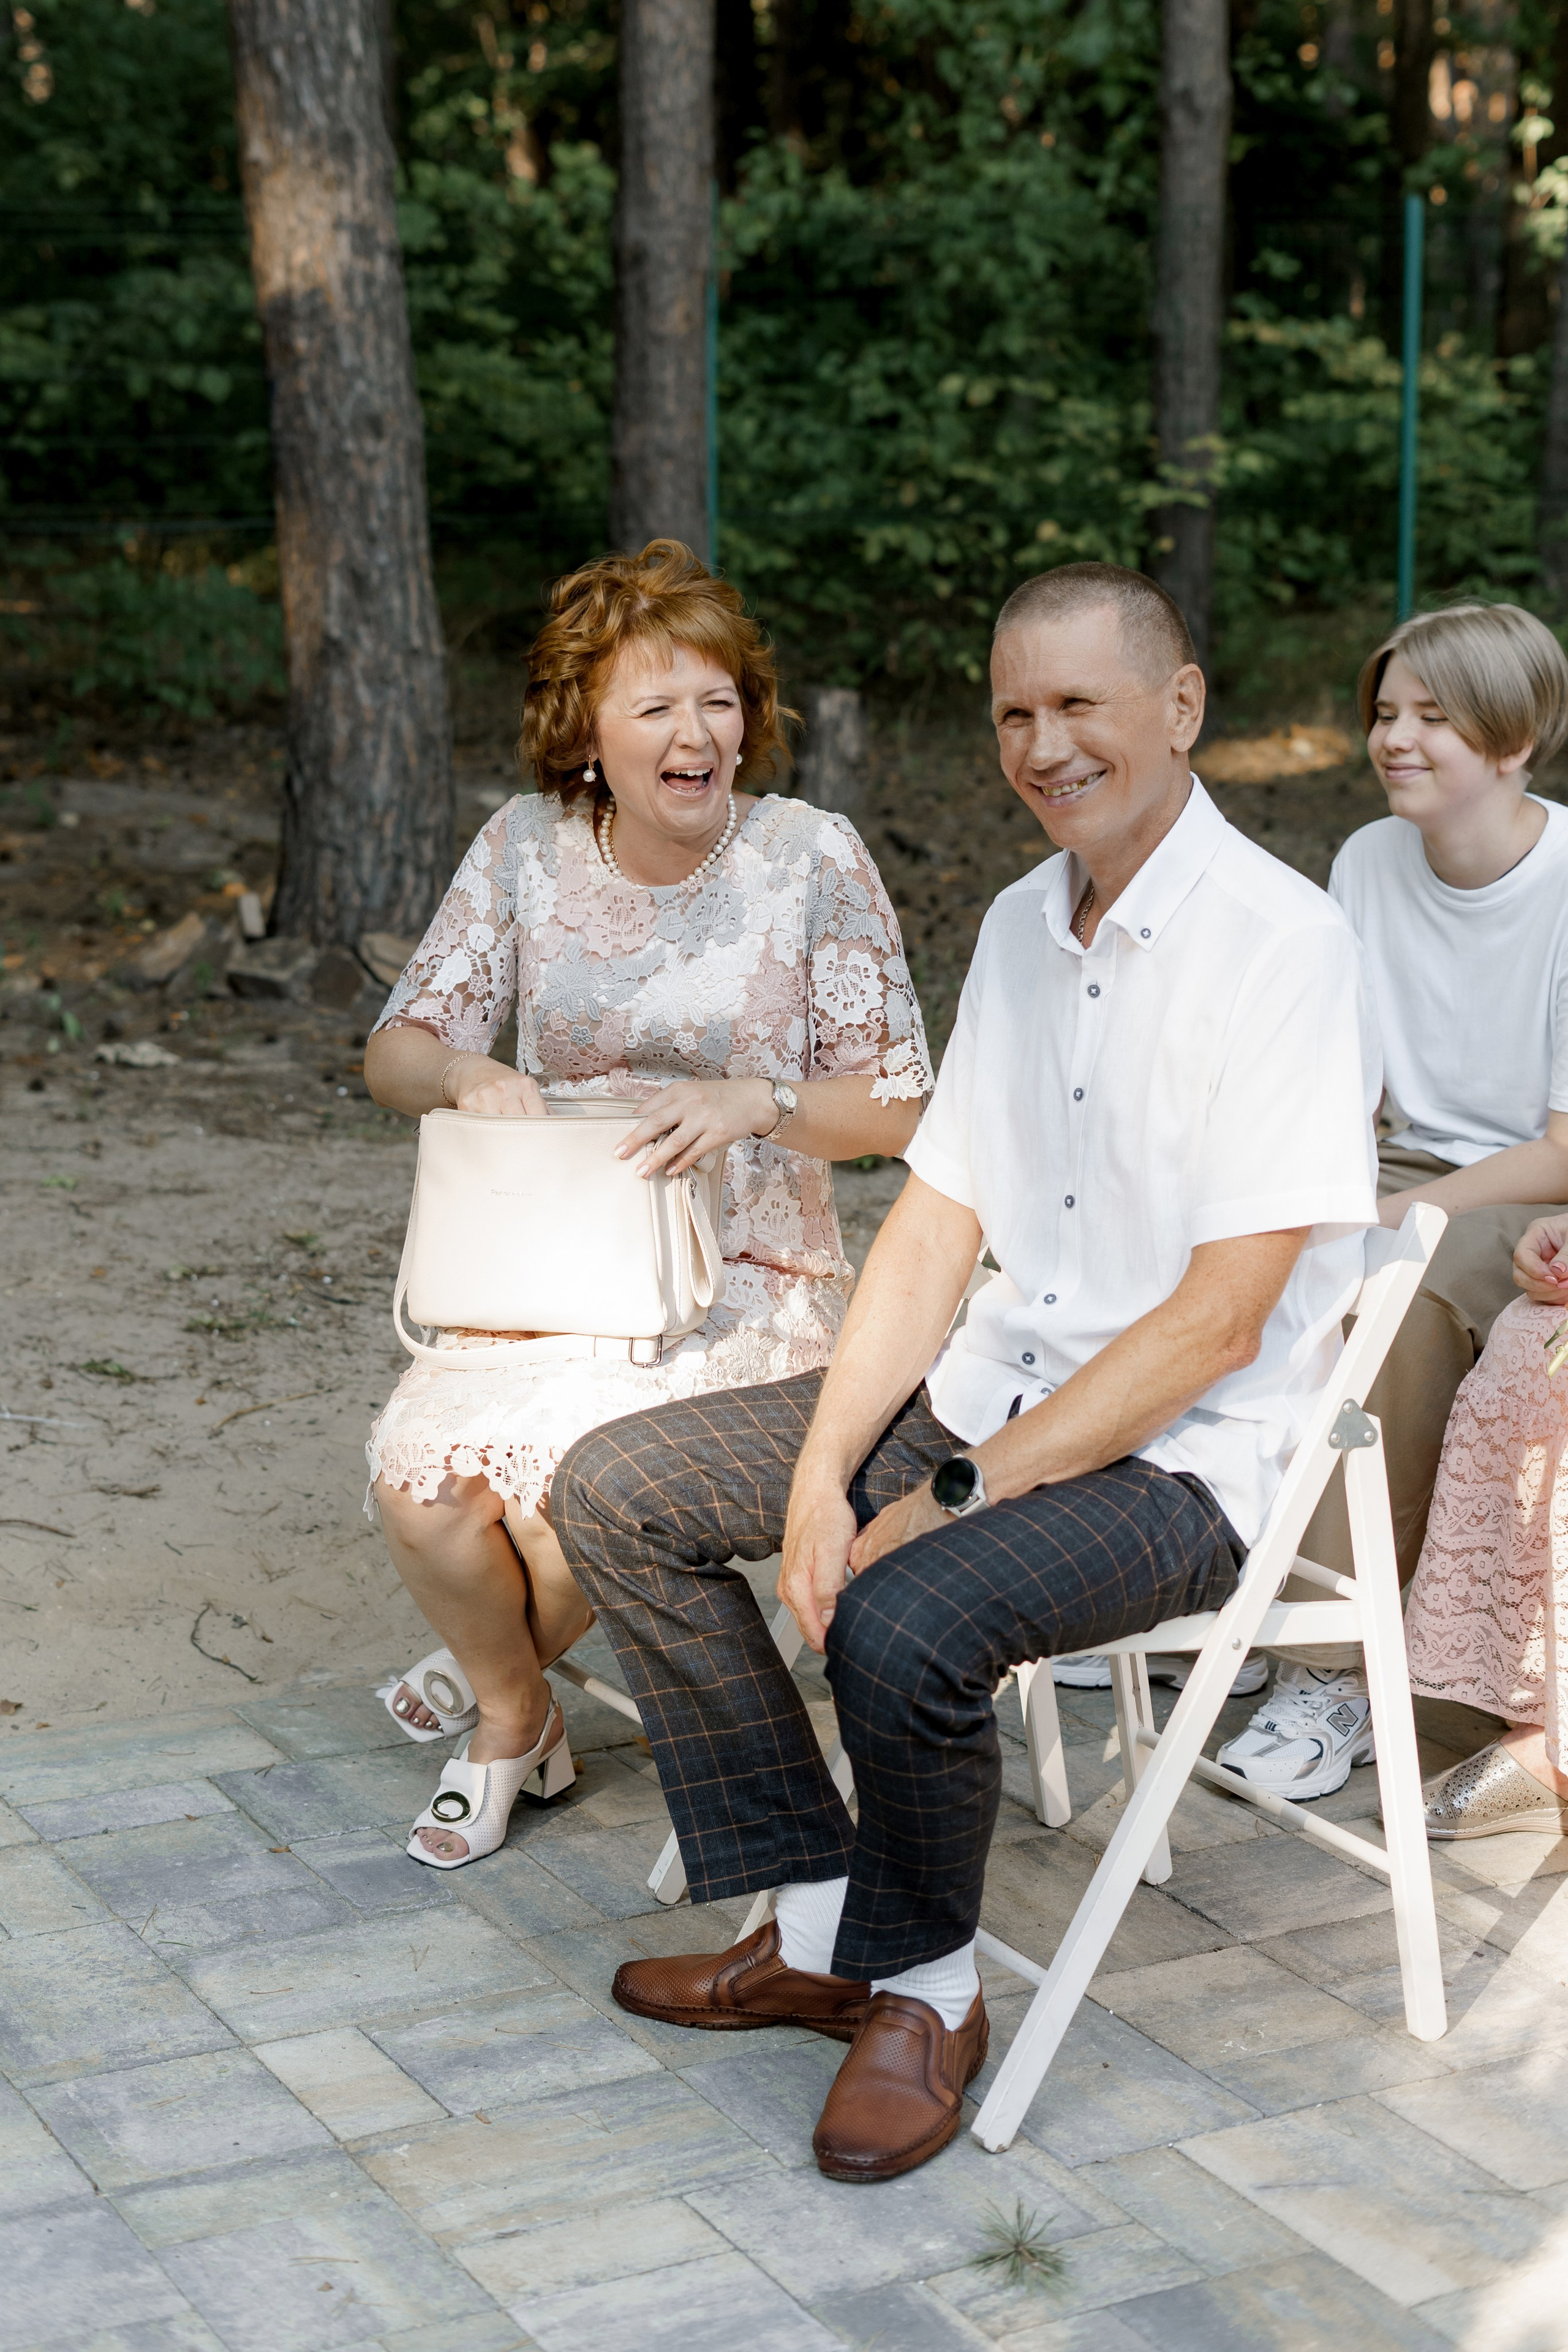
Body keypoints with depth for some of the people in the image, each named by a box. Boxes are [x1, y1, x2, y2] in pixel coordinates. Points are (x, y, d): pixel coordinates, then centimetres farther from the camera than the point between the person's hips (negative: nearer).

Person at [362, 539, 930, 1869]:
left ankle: (499, 1676, 9)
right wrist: (466, 1075, -17)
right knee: (420, 1465, -24)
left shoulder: (812, 859, -7)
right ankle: (515, 1721, 9)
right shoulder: (530, 848, 2)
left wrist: (757, 1104, -24)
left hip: (750, 1278, -3)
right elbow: (397, 1049, 6)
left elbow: (901, 1107, -5)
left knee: (564, 1471, -29)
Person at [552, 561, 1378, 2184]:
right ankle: (817, 1922, 7)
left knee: (904, 1626, -34)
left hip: (1184, 1457, -8)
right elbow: (936, 1224, 8)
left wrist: (955, 1500, -20)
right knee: (616, 1492, 0)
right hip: (992, 1388, 8)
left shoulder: (1280, 945, -17)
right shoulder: (1021, 926, 8)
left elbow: (1217, 1325, -21)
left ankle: (923, 1989, -3)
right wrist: (823, 1471, -6)